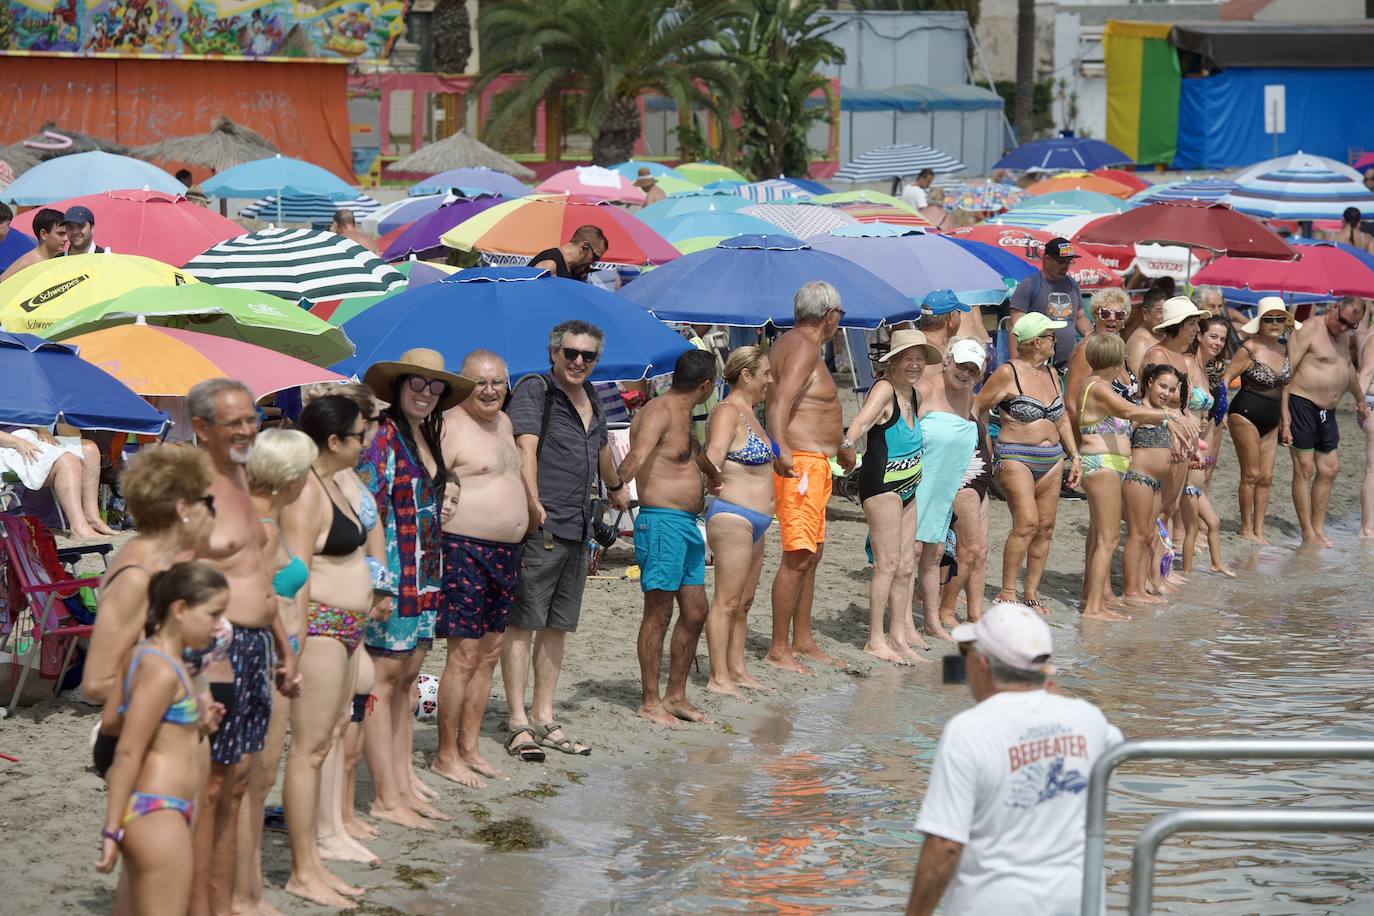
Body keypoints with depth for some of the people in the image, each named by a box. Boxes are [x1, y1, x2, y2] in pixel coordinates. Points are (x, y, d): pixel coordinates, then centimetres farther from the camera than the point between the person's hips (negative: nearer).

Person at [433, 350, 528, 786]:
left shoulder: (503, 422, 16)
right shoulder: (450, 426, -11)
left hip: (504, 552, 9)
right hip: (465, 550, -9)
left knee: (489, 653, 12)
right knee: (464, 655, -7)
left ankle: (469, 747, 20)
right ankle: (446, 755, 1)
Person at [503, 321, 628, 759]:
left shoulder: (589, 398, 17)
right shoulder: (534, 390, -8)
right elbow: (525, 448, -23)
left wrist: (616, 488, 52)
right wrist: (533, 502, -36)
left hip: (577, 527, 8)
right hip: (538, 526, -8)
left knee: (558, 625, 11)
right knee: (522, 622, -6)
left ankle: (544, 720, 17)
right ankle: (518, 723, -5)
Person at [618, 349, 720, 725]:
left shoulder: (682, 415, 18)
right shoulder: (658, 413, -13)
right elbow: (636, 455, -32)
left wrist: (714, 476, 60)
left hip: (688, 525, 10)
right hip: (663, 522, -10)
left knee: (695, 613, 12)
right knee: (658, 614, -3)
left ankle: (676, 696, 21)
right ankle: (650, 702, 3)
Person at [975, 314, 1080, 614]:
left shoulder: (1051, 374, 15)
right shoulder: (1007, 373, -7)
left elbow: (1062, 419, 23)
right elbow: (977, 410, -4)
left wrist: (1074, 456, 18)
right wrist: (988, 451, -6)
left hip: (1051, 459, 7)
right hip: (1016, 457, -7)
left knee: (1046, 527, 3)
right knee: (1027, 523, -18)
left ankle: (1031, 593, 10)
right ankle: (1007, 592, -11)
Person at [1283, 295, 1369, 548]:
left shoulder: (1344, 336, 15)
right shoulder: (1308, 332, -11)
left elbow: (1348, 368, 35)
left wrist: (1360, 399, 46)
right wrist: (1284, 412, -23)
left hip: (1327, 412, 9)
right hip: (1301, 404, -9)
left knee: (1329, 469, 8)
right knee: (1304, 469, -7)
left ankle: (1319, 529, 15)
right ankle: (1308, 534, -5)